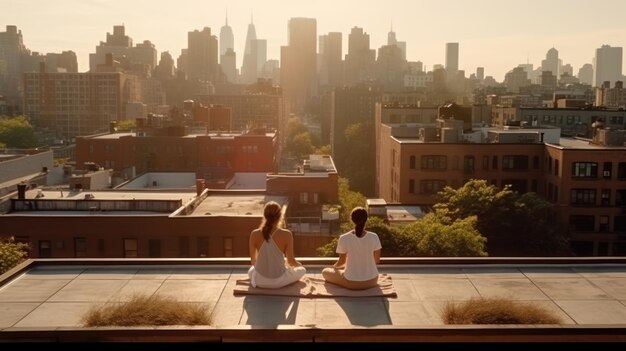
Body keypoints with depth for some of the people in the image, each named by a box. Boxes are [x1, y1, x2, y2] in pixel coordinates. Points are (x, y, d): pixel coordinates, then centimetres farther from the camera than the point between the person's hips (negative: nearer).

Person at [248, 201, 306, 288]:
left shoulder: (255, 234, -10)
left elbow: (253, 261, 1)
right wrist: (299, 264, 16)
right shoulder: (286, 235, -17)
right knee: (302, 270, 27)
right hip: (278, 281, -3)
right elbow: (291, 261, -8)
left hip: (259, 281, 3)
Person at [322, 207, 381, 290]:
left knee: (325, 272, 22)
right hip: (371, 281, 3)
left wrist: (334, 267, 20)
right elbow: (377, 260, 1)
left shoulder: (344, 238, -16)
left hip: (351, 283, -3)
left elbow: (342, 261, -3)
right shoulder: (374, 237, -12)